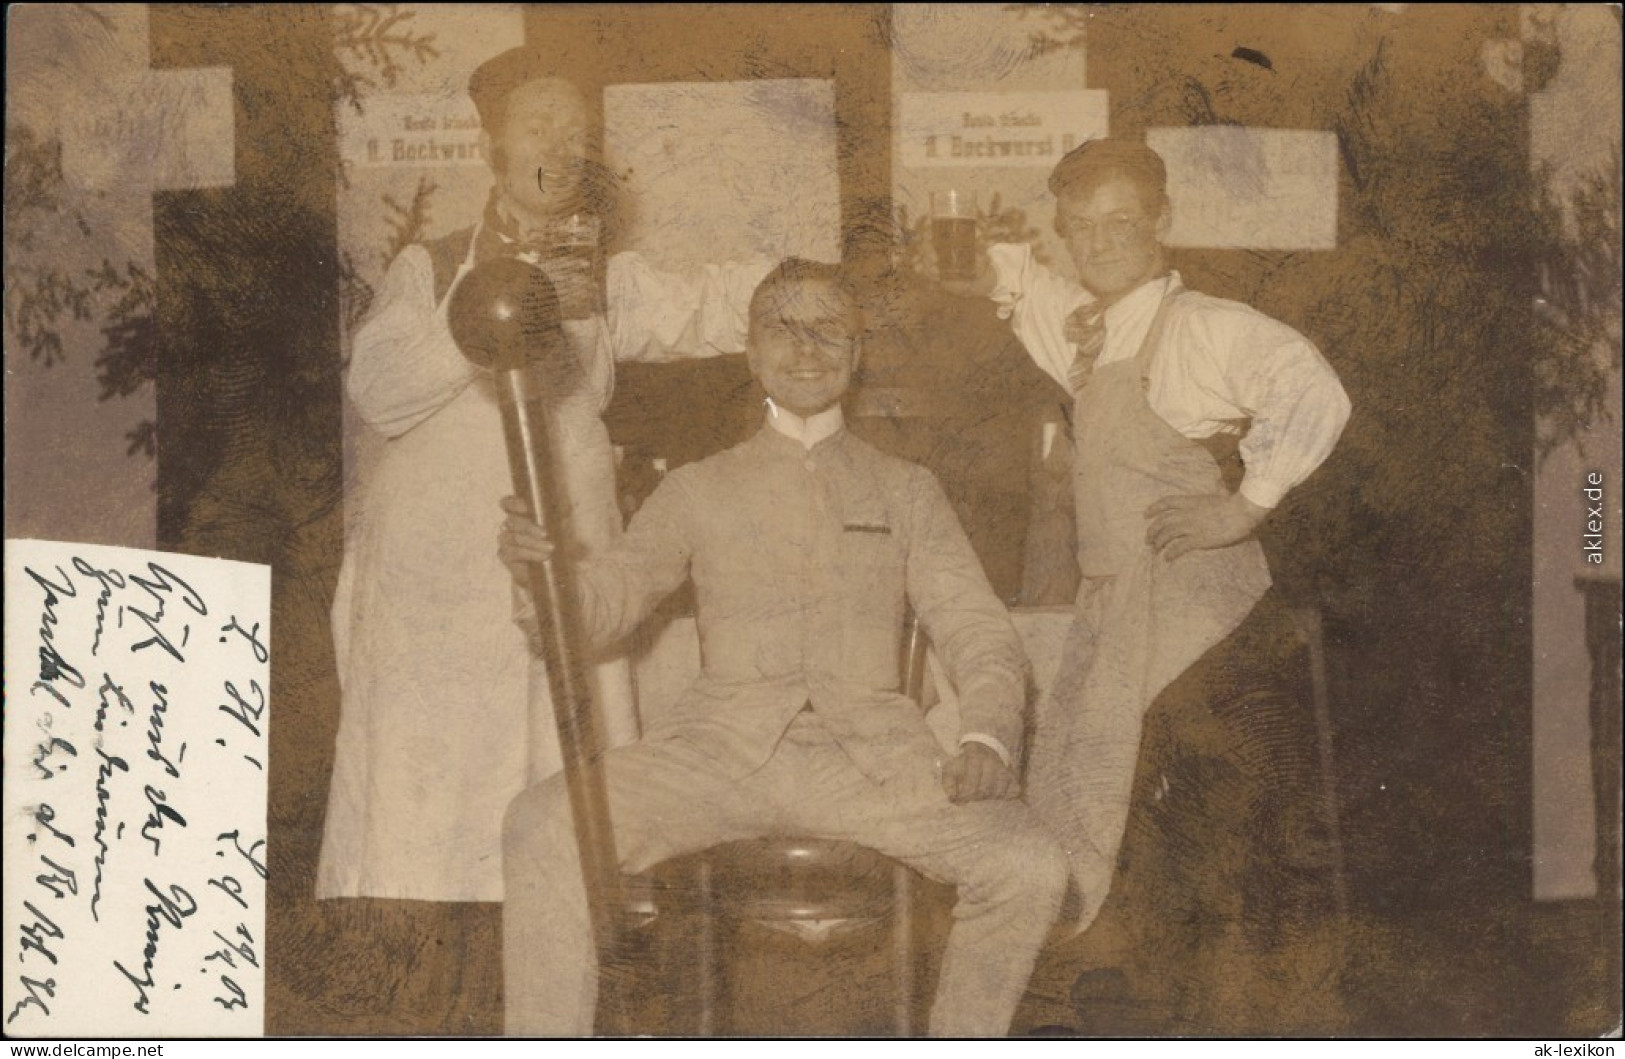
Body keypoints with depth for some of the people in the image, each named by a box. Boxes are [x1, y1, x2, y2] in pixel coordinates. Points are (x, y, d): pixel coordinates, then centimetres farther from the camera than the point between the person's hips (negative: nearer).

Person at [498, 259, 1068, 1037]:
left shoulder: (905, 492, 19)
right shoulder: (699, 490, 18)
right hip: (723, 748, 0)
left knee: (1031, 870, -24)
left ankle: (963, 1034, 2)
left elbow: (977, 631, 11)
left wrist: (986, 739, -11)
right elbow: (608, 597, 7)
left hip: (873, 757, 1)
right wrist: (538, 563, -17)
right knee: (542, 827, -26)